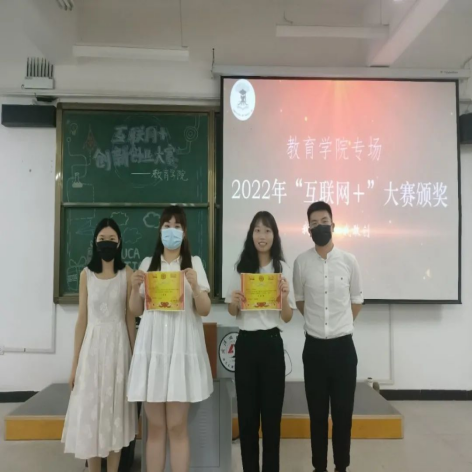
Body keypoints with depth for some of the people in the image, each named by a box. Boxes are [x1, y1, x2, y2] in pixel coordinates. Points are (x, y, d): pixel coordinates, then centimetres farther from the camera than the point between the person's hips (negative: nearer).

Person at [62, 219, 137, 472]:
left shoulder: (127, 274, -1)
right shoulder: (86, 274, 3)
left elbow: (130, 318, 1)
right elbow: (82, 319, 4)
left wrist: (135, 356, 0)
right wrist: (75, 362, 3)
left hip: (118, 344, -1)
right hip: (92, 345, 1)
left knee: (115, 408, 7)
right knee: (90, 409, 6)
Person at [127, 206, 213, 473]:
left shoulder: (194, 263, 4)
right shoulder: (148, 263, 11)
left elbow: (205, 311, -1)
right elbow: (136, 310, 13)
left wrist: (195, 286, -18)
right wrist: (135, 287, -6)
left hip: (182, 348, -2)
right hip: (152, 347, 3)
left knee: (177, 426, -1)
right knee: (155, 426, 7)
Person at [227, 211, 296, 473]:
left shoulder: (283, 268, 1)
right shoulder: (241, 267, 5)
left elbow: (287, 317, 1)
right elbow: (231, 312, 11)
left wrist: (284, 297, -18)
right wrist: (234, 302, -11)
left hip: (271, 343, -1)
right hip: (246, 343, 1)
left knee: (271, 411, 5)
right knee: (247, 411, 7)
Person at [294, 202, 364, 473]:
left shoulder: (349, 261, -2)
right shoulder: (302, 263, -2)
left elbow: (357, 301, 10)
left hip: (343, 346, 0)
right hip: (315, 347, 0)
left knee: (343, 411, 7)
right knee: (318, 412, 10)